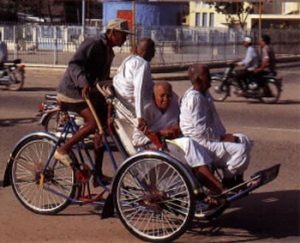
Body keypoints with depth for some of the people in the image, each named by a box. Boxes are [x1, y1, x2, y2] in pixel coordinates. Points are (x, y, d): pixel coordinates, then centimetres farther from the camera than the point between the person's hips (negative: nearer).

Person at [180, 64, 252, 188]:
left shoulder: (204, 94, 11)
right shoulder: (193, 98, -21)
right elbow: (200, 129, -25)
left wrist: (224, 135, 6)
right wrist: (222, 138, -18)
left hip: (211, 136, 11)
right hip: (201, 143, -11)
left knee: (244, 140, 9)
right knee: (240, 150, -20)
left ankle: (237, 181, 11)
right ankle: (227, 182, 0)